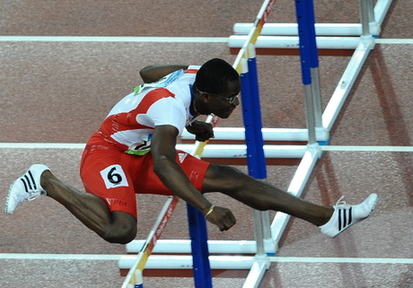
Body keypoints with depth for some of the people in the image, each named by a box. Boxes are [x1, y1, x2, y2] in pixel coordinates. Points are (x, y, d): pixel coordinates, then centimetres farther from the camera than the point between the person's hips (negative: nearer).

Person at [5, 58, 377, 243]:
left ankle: (329, 218, -6)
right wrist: (207, 208, -54)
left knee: (234, 180, -4)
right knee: (121, 230, -36)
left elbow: (147, 73, 14)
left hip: (142, 154, 9)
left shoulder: (193, 75, -8)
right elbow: (162, 164, -48)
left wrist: (191, 123, 14)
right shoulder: (171, 104, -34)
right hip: (108, 153, -8)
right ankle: (46, 181, -14)